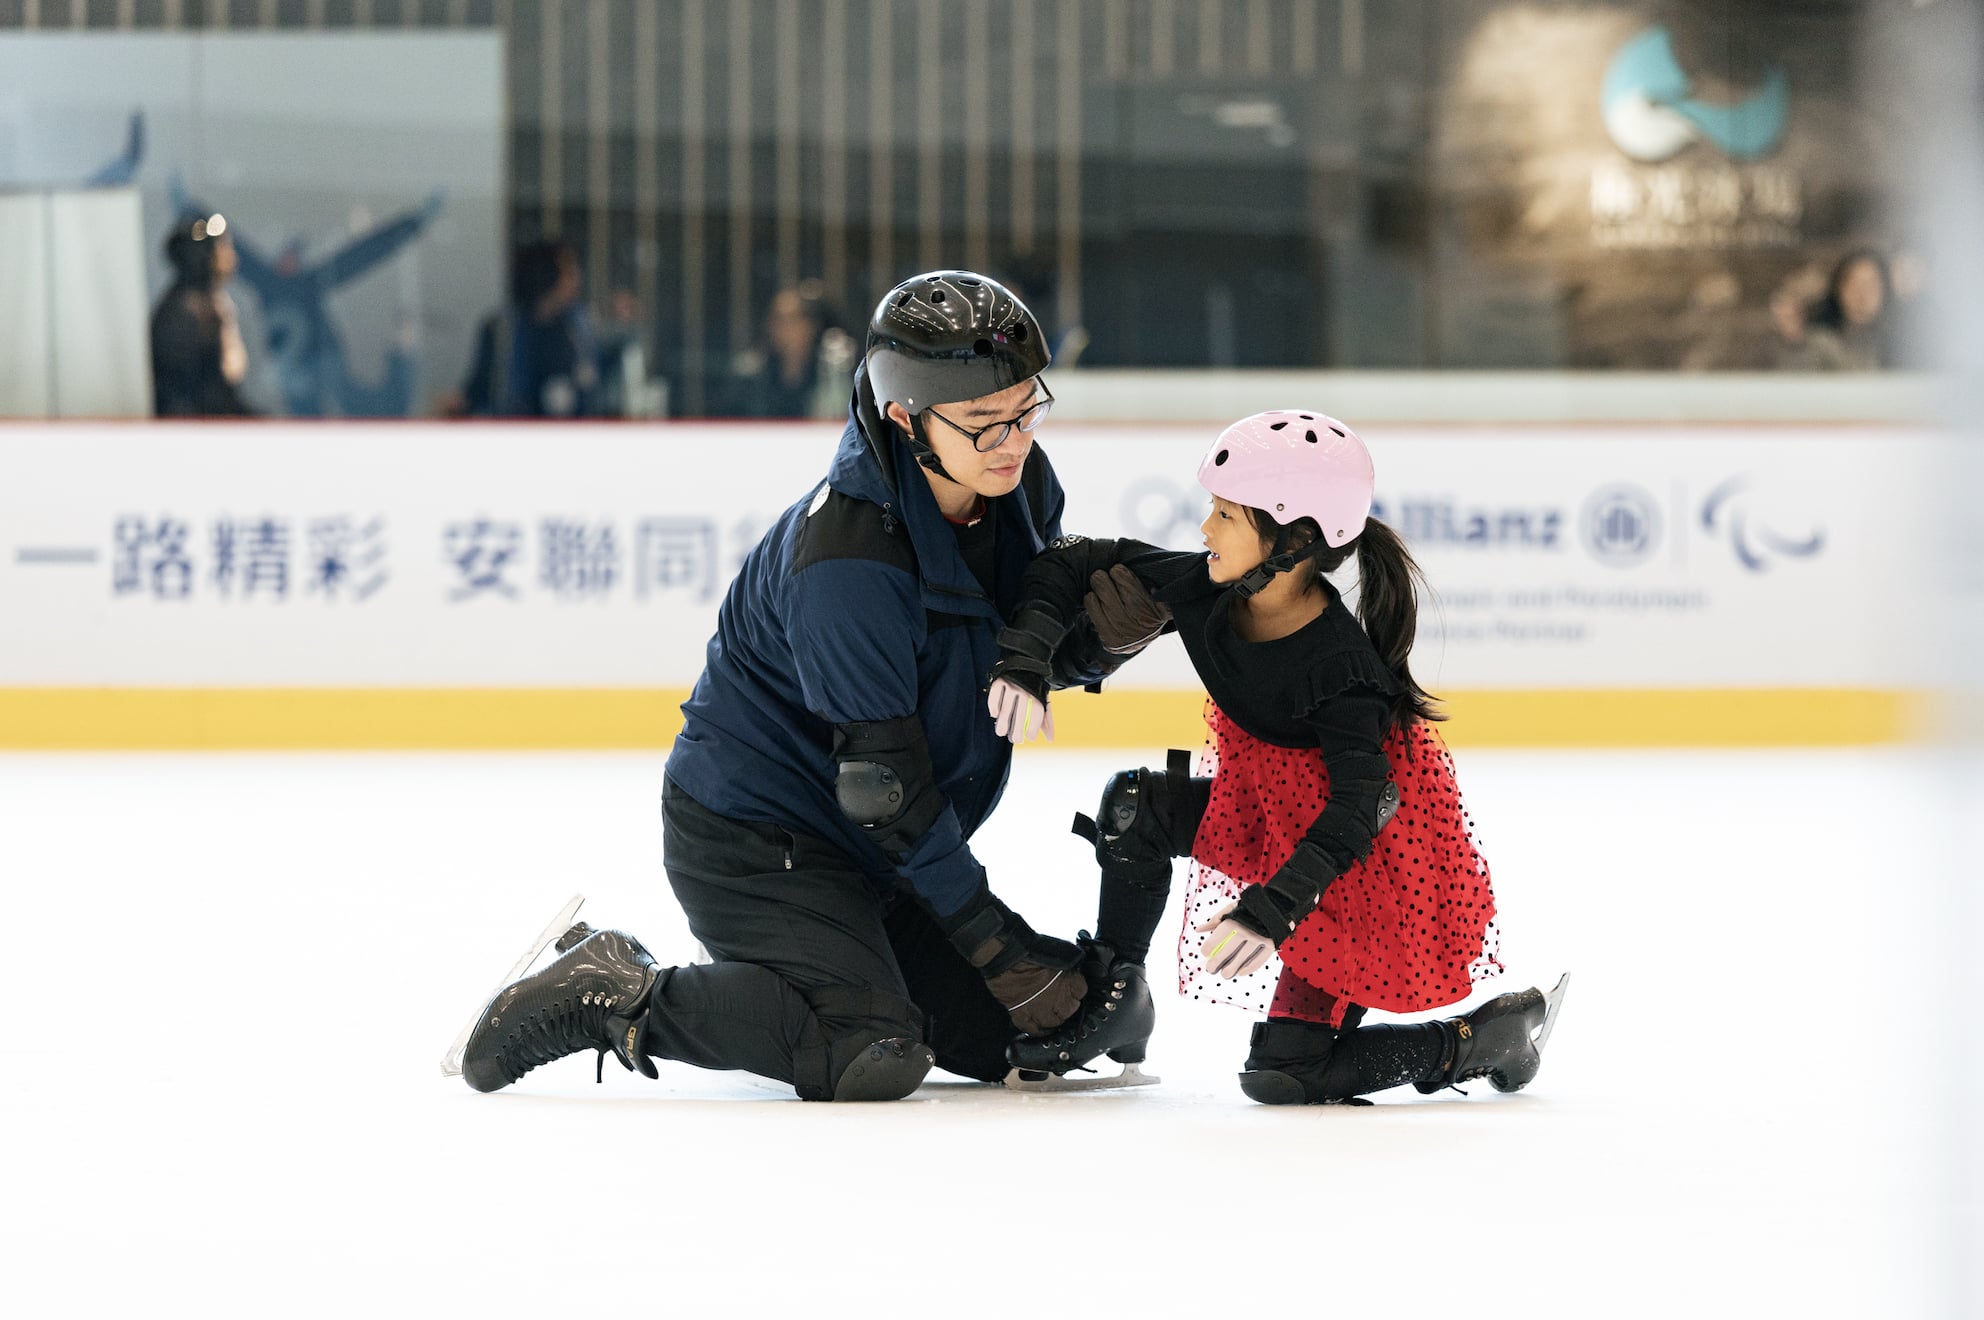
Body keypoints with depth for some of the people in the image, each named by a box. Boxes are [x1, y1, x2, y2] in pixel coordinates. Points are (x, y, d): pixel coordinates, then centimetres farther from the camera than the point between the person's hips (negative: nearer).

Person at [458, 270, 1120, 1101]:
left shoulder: (1019, 485, -5)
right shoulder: (845, 555, -30)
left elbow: (1051, 648, 10)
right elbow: (882, 781, -26)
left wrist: (1100, 638, -15)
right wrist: (989, 935, -20)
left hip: (864, 847, 9)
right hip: (751, 834, -9)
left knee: (1007, 1034, 7)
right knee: (865, 1056, -26)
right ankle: (615, 994, -7)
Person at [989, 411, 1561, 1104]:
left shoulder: (1342, 670, -32)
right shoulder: (1201, 593, -14)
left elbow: (1357, 812, -35)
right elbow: (1074, 565, -4)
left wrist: (1271, 909, -45)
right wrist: (1026, 657, -19)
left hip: (1370, 858, -7)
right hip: (1263, 814, 7)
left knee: (1284, 1073, -10)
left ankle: (1482, 1037, 8)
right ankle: (1116, 998, 4)